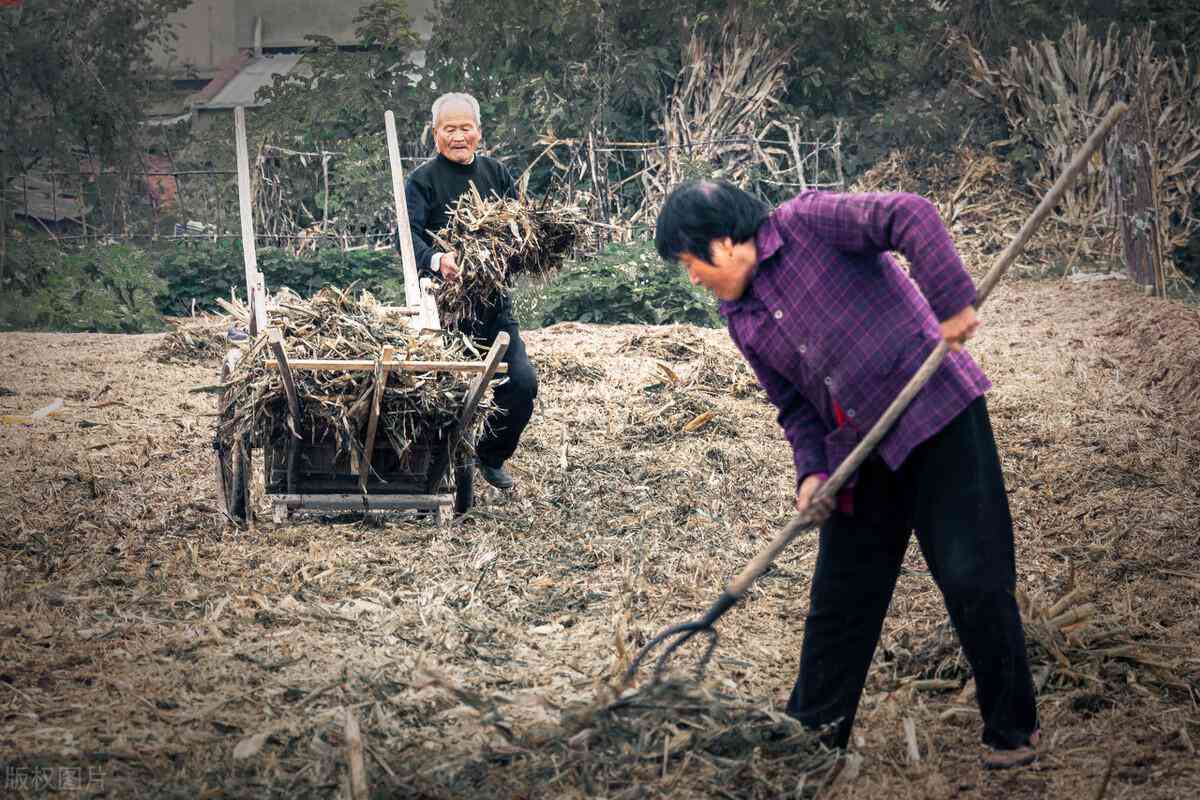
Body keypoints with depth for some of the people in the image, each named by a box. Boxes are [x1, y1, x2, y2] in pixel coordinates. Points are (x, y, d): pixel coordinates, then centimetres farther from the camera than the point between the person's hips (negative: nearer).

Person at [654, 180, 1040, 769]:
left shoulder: (807, 223, -11)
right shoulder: (742, 319, 11)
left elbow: (912, 217, -20)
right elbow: (795, 405, 13)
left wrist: (952, 303, -26)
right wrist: (811, 471, -3)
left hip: (938, 416, -7)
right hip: (859, 453, 7)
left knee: (973, 578, -5)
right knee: (839, 597, 11)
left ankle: (1012, 731, 9)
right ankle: (811, 734, 24)